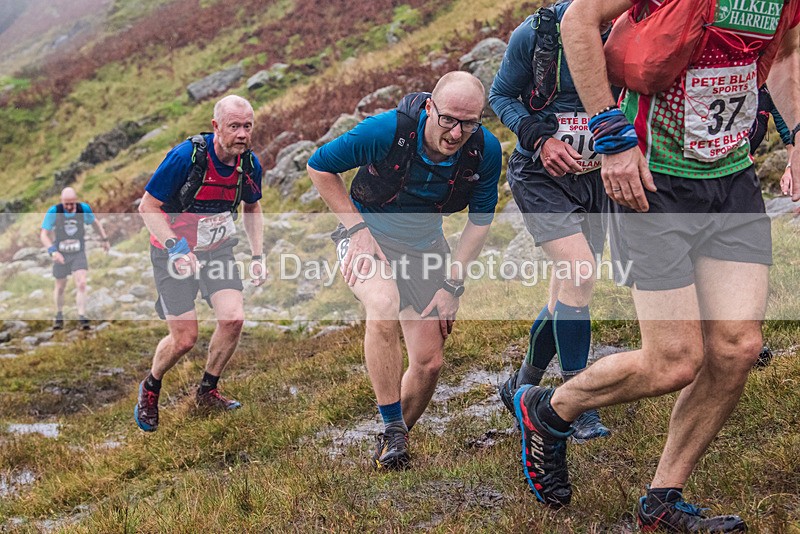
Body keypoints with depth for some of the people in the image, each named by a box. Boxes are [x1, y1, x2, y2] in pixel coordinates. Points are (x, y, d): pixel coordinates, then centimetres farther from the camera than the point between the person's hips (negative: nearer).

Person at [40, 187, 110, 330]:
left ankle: (81, 317, -15)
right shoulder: (53, 212, -17)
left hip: (79, 254, 0)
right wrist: (53, 251, -32)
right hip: (61, 254, 0)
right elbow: (44, 235, -17)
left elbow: (95, 222, 10)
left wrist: (104, 239, 14)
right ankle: (59, 316, 34)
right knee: (60, 287, 13)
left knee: (81, 284, -16)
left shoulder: (84, 209, -12)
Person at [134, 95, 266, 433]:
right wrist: (175, 247, -30)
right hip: (174, 252, -4)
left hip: (217, 250, 5)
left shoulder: (250, 164, -9)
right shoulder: (186, 156, -25)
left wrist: (258, 256, 2)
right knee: (185, 338, -7)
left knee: (233, 319, -13)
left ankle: (207, 392, 13)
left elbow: (252, 208, 11)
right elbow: (148, 207, -18)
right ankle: (150, 389, 25)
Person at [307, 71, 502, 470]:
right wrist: (357, 229, -19)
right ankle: (392, 428, -20)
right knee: (385, 306, -36)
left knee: (429, 363, 0)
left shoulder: (485, 150, -18)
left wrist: (452, 285, -8)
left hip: (423, 246, 4)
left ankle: (394, 439, 28)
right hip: (368, 235, -3)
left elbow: (480, 220, -3)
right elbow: (319, 166, -13)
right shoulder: (387, 130, -28)